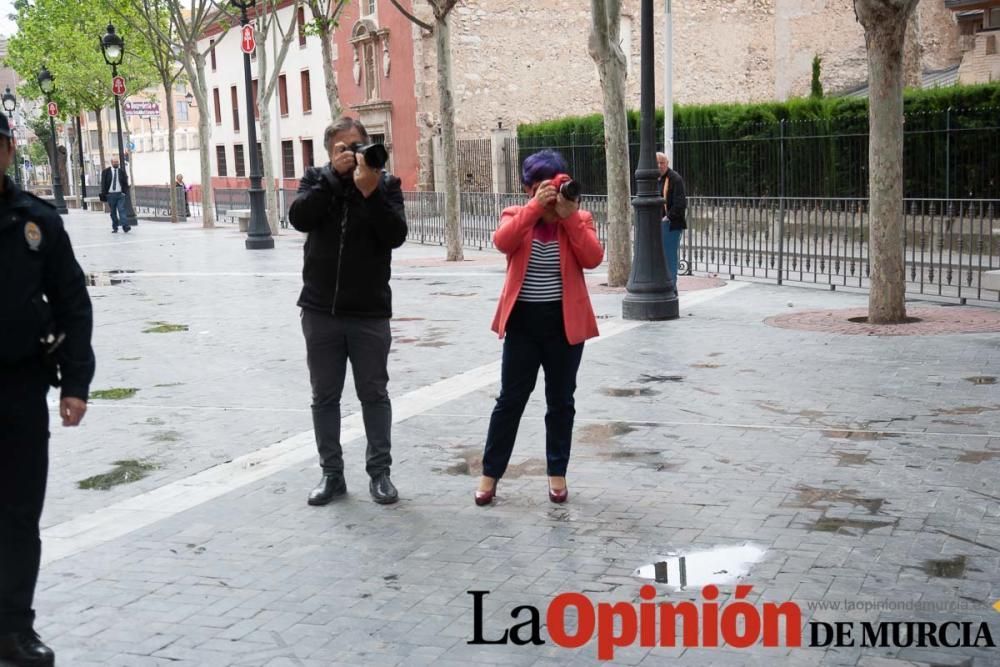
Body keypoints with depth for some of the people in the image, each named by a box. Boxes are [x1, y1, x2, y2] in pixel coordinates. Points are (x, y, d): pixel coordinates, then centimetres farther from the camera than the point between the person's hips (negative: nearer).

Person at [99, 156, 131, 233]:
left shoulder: (122, 171, 7)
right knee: (113, 212, 6)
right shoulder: (106, 171, 5)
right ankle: (115, 228, 12)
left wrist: (125, 192, -2)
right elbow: (103, 183, 5)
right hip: (110, 194, 1)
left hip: (120, 194, -1)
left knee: (122, 210, -12)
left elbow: (125, 183, 10)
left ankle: (125, 226, -21)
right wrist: (103, 194, -3)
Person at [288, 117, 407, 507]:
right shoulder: (317, 180, 4)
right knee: (325, 396, 7)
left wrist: (371, 191, -22)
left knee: (374, 394, 6)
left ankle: (379, 472, 16)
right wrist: (334, 176, -20)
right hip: (320, 310, 2)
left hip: (369, 312, -1)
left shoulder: (386, 184, 0)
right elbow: (299, 218, -15)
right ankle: (331, 474, 17)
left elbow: (396, 235, -12)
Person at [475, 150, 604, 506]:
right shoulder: (516, 215, 2)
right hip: (522, 321, 0)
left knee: (560, 401, 9)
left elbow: (593, 259, -14)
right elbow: (502, 242, -20)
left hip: (565, 323, 1)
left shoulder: (579, 219, 3)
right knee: (510, 399, 4)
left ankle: (557, 473, 21)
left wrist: (570, 216, -18)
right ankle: (490, 473, 14)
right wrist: (536, 206, -25)